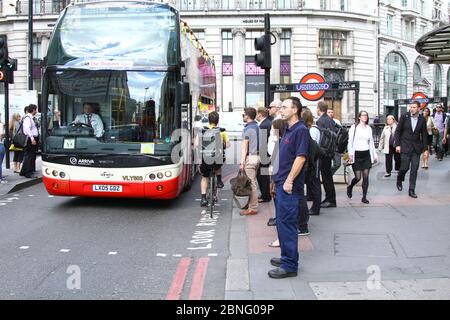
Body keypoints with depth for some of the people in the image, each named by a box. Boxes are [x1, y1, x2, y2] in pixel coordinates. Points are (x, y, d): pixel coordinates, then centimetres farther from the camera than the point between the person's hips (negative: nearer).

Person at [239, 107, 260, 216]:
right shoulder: (257, 127, 12)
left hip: (250, 157, -9)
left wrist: (242, 162, -16)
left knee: (251, 183, -5)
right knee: (253, 182, 15)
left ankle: (252, 208, -2)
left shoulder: (247, 128, -14)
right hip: (257, 156, 9)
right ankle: (252, 205, 22)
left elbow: (244, 147, -16)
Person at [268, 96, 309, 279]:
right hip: (282, 183, 10)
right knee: (282, 222, 16)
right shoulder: (288, 130, 17)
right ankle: (286, 257, 27)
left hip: (290, 186, -10)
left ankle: (290, 265, -1)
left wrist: (289, 181, -21)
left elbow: (300, 157, -20)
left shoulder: (300, 130, -13)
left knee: (286, 223, -7)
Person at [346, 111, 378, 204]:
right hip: (357, 154, -4)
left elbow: (371, 142, 16)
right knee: (358, 177, -5)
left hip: (366, 154, 4)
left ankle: (364, 197, 7)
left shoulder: (369, 128, 11)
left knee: (366, 177, -1)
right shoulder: (354, 127, -2)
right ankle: (350, 187, 26)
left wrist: (375, 154, 14)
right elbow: (350, 142, -3)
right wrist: (350, 154, -11)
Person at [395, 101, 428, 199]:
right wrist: (397, 144, -7)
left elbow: (424, 135, 6)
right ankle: (399, 180, 27)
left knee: (414, 169, 1)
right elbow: (398, 131, 0)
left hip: (416, 148, 2)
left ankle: (411, 190, 9)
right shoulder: (404, 117, -4)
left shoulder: (422, 119, 1)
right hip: (405, 147, -2)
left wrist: (425, 148, 3)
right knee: (405, 167, -5)